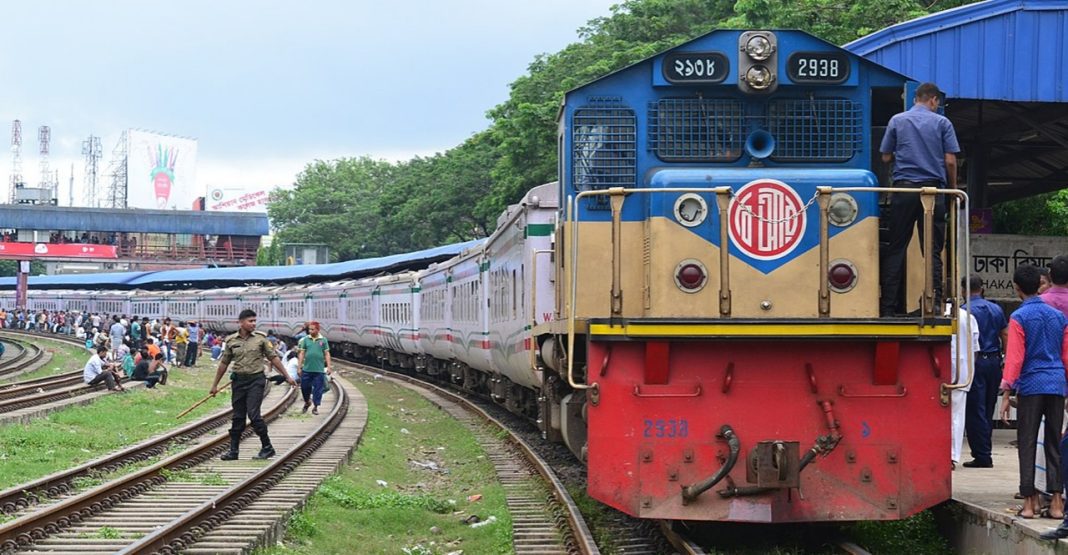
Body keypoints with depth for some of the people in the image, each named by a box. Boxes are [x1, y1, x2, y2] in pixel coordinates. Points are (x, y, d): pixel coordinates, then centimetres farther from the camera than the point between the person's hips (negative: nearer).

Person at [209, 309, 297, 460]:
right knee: (238, 417, 7)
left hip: (256, 380, -3)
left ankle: (267, 448, -2)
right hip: (238, 380, 3)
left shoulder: (260, 338, -1)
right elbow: (224, 363, 12)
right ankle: (233, 451, 14)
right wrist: (215, 385, 15)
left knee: (253, 413, -12)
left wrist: (287, 377, 4)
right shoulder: (231, 340, 4)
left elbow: (273, 358, 5)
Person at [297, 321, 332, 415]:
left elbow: (327, 354, 5)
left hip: (319, 370, -1)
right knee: (304, 387, 7)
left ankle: (315, 407, 11)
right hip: (307, 369, 1)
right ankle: (307, 402, 33)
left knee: (318, 389, 1)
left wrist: (328, 367, -2)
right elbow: (302, 354, 6)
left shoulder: (323, 340, 2)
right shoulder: (305, 339, 4)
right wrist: (299, 367, 3)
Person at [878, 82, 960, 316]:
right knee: (933, 251, 1)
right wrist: (953, 187, 13)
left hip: (903, 189, 1)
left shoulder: (897, 121, 7)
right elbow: (950, 161, -1)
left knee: (895, 248, 4)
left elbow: (886, 157, 9)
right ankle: (935, 304, -4)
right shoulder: (942, 123, 3)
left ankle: (887, 306, 0)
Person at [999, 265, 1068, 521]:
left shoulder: (1019, 317, -6)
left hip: (1030, 386, -4)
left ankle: (1030, 502, 0)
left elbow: (1014, 357, -10)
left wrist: (1007, 393, -9)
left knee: (1027, 445, 1)